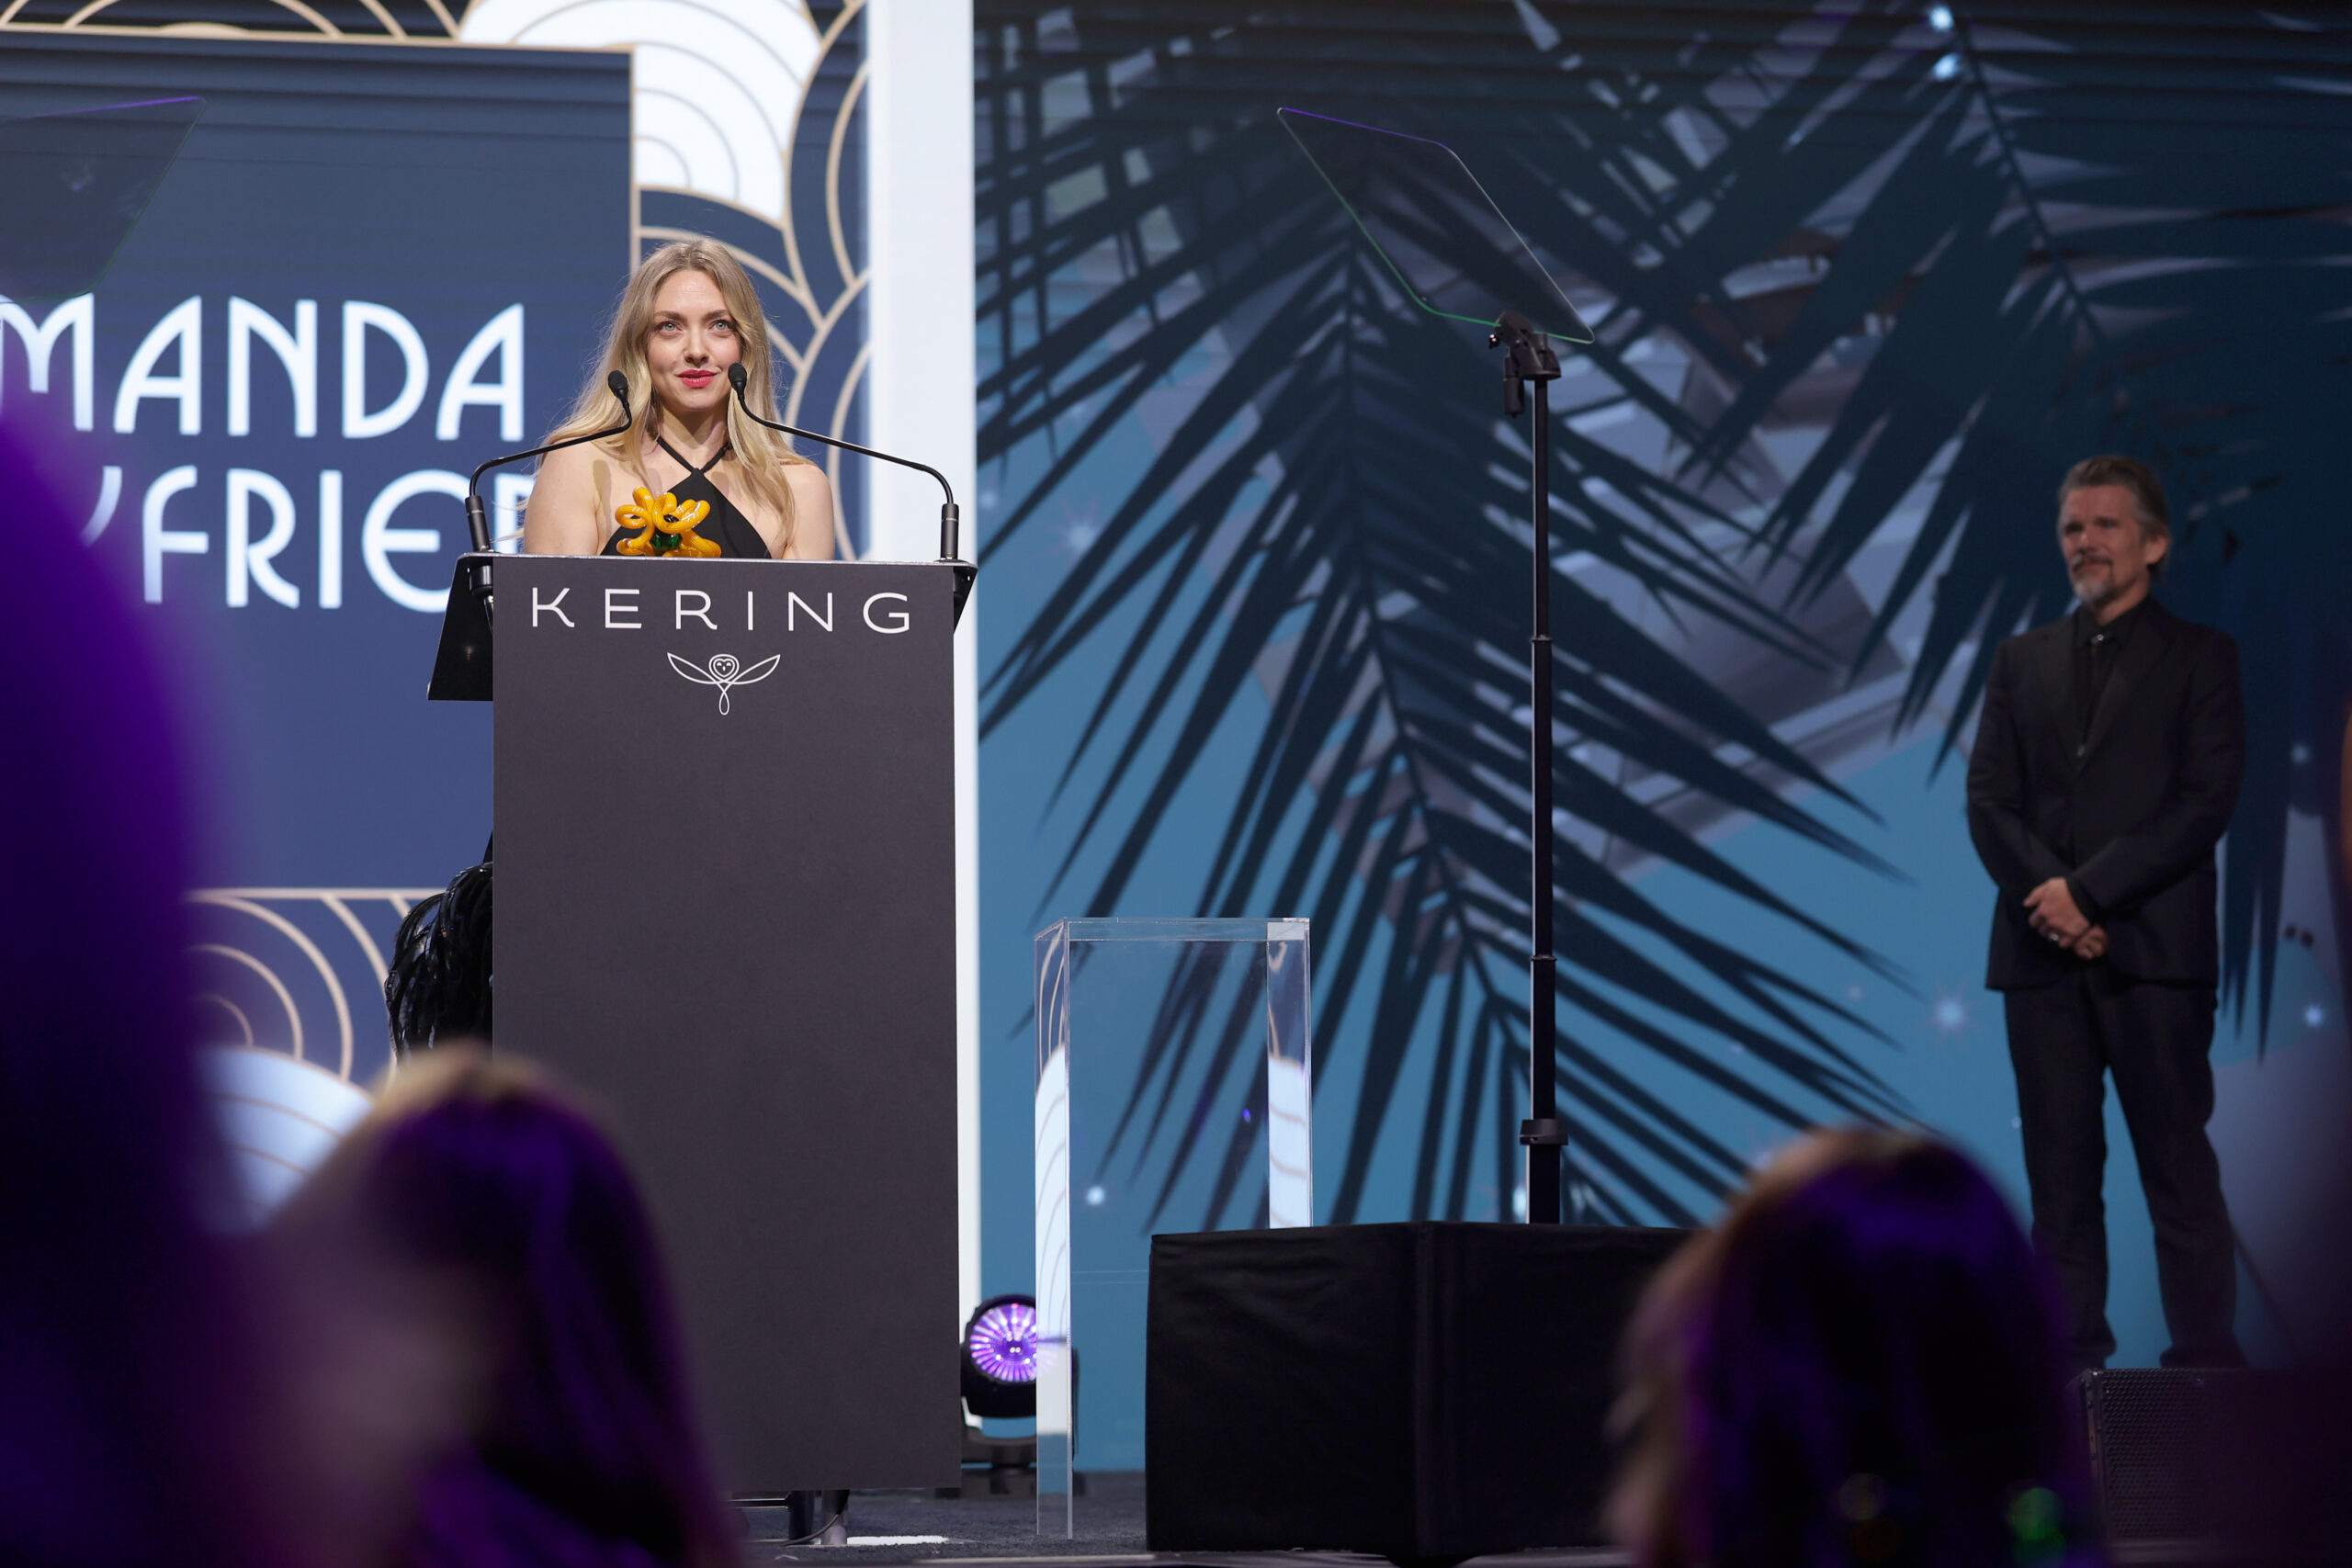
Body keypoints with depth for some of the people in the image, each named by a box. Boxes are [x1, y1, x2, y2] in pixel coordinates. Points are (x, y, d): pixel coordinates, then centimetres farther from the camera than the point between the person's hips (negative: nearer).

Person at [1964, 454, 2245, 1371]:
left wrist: (2088, 892, -13)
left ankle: (2206, 1361, -4)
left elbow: (2206, 803, -5)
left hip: (2153, 950, -4)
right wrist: (2045, 901, -9)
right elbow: (1988, 798, 8)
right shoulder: (2022, 662, 17)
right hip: (2043, 952, 4)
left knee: (2178, 1167, -5)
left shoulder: (2199, 657, 6)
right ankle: (2071, 1360, 5)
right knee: (2059, 1171, 2)